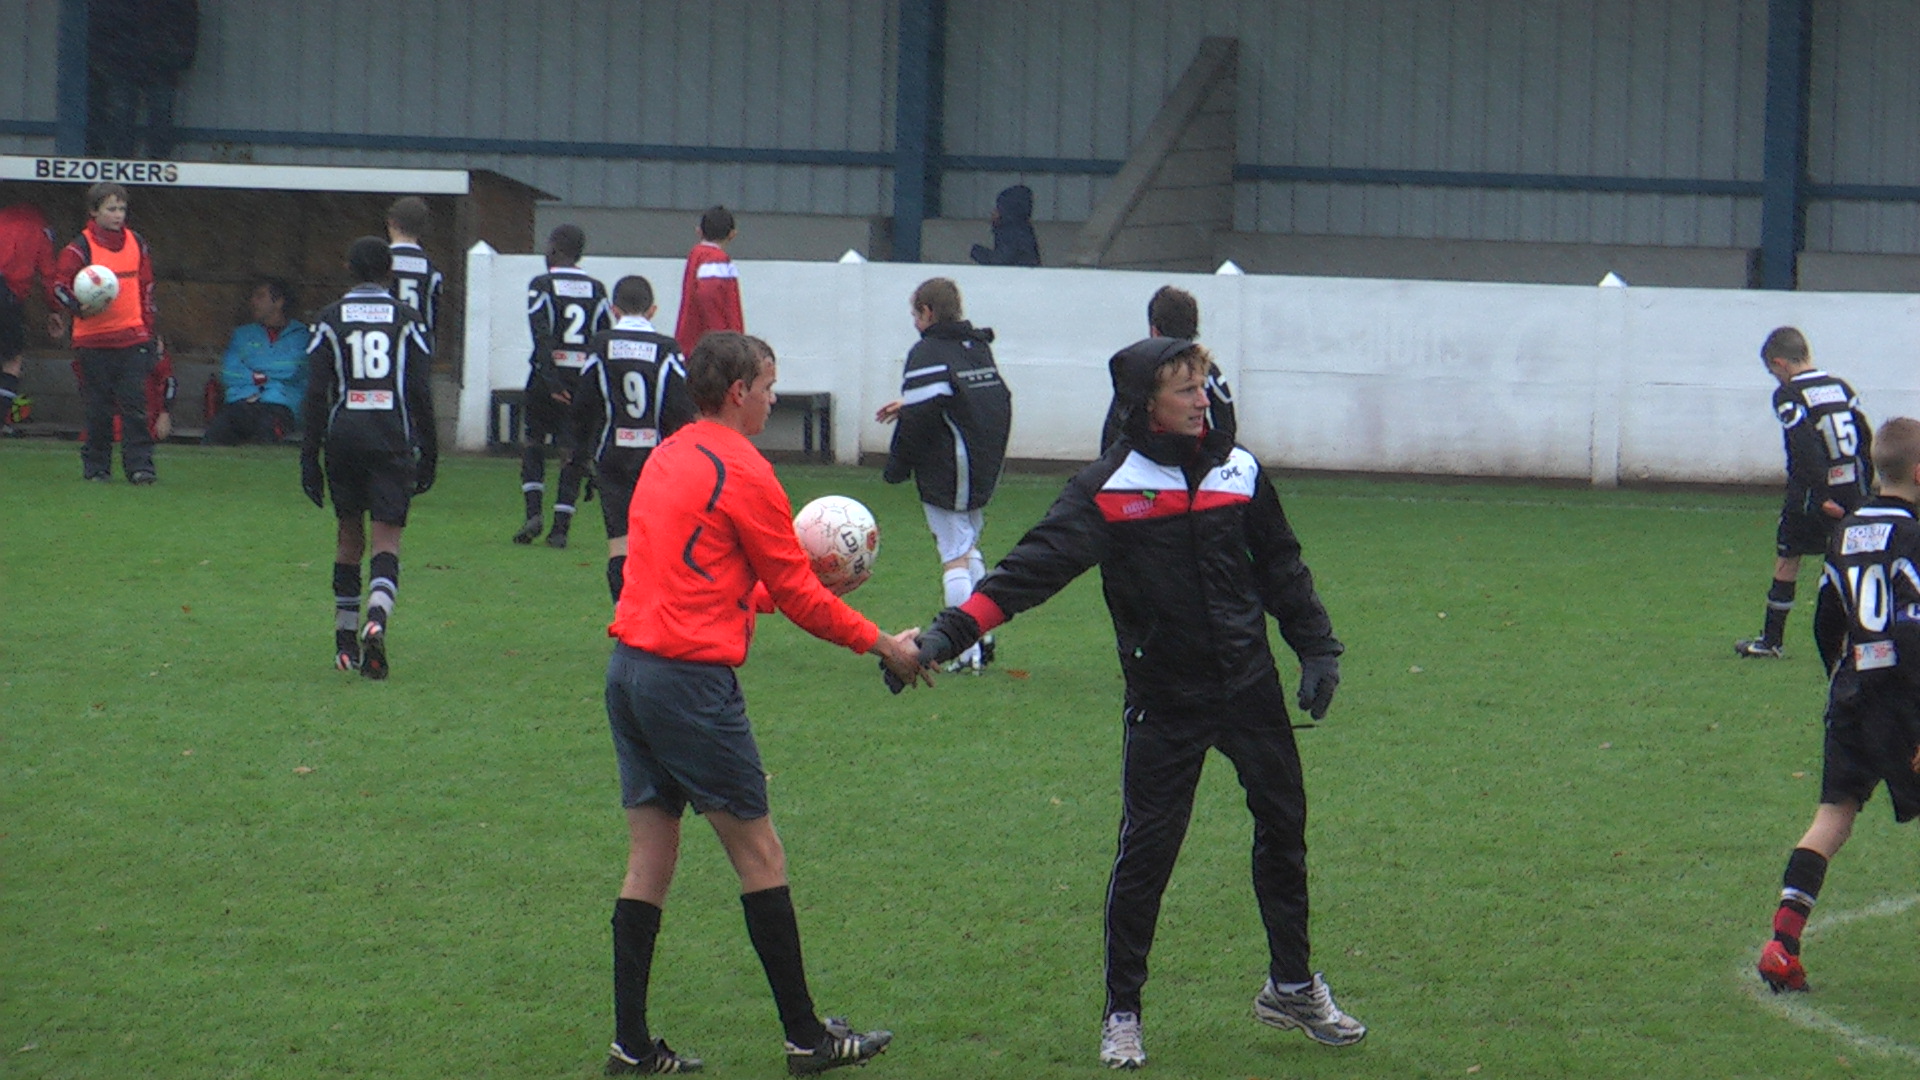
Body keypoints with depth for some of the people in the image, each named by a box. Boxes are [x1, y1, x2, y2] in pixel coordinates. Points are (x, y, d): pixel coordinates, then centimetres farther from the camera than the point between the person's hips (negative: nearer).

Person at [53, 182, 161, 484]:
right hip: (93, 341, -3)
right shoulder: (80, 247, -4)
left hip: (133, 337, 3)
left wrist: (151, 332, 16)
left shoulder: (136, 244, 11)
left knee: (134, 404, -5)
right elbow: (60, 284, -6)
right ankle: (95, 467, 12)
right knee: (99, 410, 2)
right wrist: (79, 306, -24)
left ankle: (140, 464, -5)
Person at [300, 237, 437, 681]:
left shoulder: (329, 319, 5)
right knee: (387, 539, -3)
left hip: (343, 434, 1)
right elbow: (420, 392, 2)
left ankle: (345, 638, 17)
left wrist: (310, 454, 4)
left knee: (349, 533, 15)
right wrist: (428, 452, 9)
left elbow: (316, 393, 2)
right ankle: (377, 620, -29)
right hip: (392, 438, -1)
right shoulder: (405, 319, 4)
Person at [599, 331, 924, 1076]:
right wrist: (883, 645, 5)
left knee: (650, 859, 9)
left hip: (630, 670, 8)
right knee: (759, 854, 1)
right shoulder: (742, 470, -10)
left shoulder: (667, 458, 15)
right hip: (693, 679, -8)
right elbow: (798, 595, -5)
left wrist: (793, 577, 26)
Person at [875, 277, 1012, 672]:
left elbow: (918, 419, -18)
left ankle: (967, 652, -6)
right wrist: (908, 406, 25)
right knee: (969, 547, 20)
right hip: (986, 471, 8)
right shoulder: (979, 347, 12)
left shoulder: (928, 355, -13)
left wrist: (897, 468, -5)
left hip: (946, 474, -8)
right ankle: (982, 637, 17)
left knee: (954, 555, -4)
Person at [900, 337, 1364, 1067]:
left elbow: (1281, 567, 15)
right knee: (1145, 851, -4)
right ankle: (1121, 1012, 10)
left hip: (1250, 687, 4)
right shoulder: (1108, 489, -10)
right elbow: (1034, 566, -18)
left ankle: (1292, 989, 29)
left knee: (1284, 830, 12)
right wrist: (949, 632, -28)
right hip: (1164, 699, -4)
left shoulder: (1238, 472, 3)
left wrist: (1318, 650, 11)